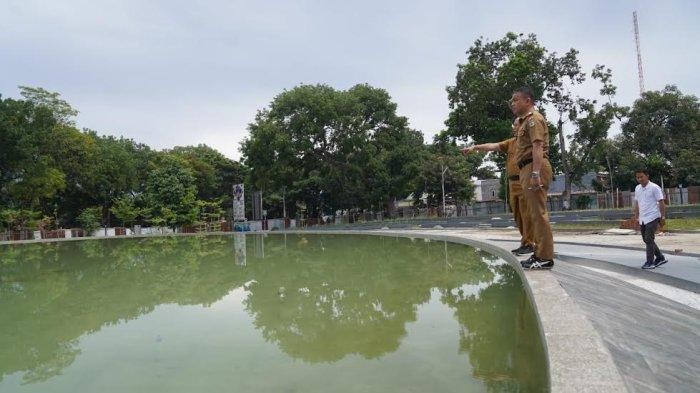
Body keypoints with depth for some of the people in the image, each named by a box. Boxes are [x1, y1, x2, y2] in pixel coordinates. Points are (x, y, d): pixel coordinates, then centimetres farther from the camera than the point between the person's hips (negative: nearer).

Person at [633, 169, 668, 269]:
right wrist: (636, 217, 14)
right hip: (642, 219, 7)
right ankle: (660, 258, 26)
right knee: (646, 239, 11)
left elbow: (661, 203, -8)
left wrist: (663, 217, -10)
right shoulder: (637, 188, 10)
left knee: (649, 239, -7)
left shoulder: (654, 187, -9)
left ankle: (649, 262, 1)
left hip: (652, 218, -7)